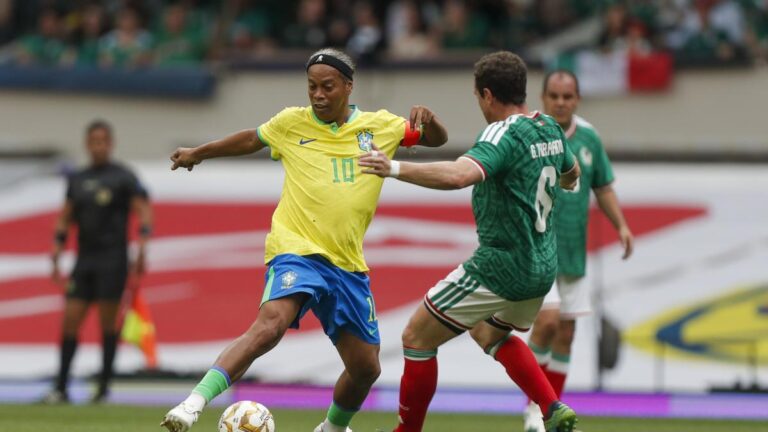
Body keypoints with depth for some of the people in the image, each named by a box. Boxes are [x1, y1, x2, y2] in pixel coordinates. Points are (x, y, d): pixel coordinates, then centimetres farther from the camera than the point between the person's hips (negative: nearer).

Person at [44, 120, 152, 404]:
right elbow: (65, 219, 19)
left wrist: (141, 249, -18)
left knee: (108, 322, -5)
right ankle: (61, 388, -1)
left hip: (113, 260, -5)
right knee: (70, 319, -2)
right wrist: (56, 257, 10)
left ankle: (104, 386, 0)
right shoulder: (77, 180, 15)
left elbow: (144, 211, -6)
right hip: (84, 260, 5)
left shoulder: (123, 177, 1)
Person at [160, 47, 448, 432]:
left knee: (366, 367, 7)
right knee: (270, 325, -32)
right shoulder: (292, 123, 5)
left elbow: (437, 139, 18)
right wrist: (198, 153, 34)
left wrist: (426, 119, -5)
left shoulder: (379, 126, 9)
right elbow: (250, 140, 24)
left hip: (348, 266, 4)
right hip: (295, 252, -4)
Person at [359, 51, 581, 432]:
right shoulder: (550, 129, 6)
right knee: (490, 334, 33)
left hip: (500, 267, -9)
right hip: (543, 268, 9)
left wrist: (396, 169, -37)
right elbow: (570, 172, 28)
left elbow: (458, 175, -40)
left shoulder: (504, 133, -21)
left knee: (417, 338, 4)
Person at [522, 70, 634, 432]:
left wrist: (621, 225, 4)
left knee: (566, 331, 9)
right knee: (548, 318, -20)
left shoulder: (589, 137, 6)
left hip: (573, 252, 6)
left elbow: (603, 187, 16)